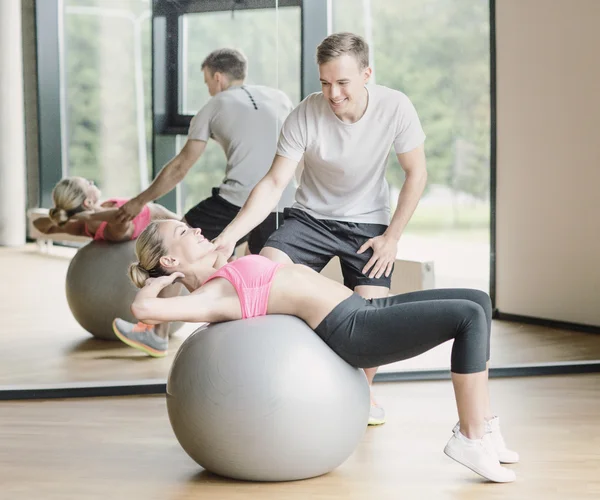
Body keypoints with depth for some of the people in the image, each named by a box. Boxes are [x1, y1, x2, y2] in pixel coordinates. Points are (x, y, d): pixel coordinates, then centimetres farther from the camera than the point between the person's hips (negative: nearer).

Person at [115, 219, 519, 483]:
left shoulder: (226, 278, 19)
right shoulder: (209, 297, -9)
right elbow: (143, 308, -26)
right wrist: (155, 282, -6)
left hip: (362, 307, 10)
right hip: (352, 329, -10)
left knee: (479, 301, 7)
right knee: (470, 316, -17)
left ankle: (482, 424, 9)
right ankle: (470, 438, -9)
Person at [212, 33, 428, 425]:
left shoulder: (395, 108, -18)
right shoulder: (305, 116, -21)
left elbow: (416, 174, -6)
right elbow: (274, 183, -19)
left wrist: (392, 237, -10)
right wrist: (230, 235, -31)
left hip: (368, 223, 0)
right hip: (312, 216, 0)